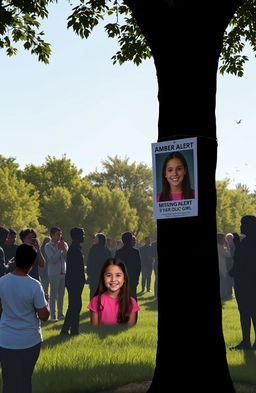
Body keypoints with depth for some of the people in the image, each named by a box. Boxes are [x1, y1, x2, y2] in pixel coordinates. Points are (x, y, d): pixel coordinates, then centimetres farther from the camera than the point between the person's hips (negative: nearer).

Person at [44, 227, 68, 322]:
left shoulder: (64, 244, 7)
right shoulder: (48, 246, -6)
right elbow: (52, 259, -16)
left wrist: (64, 249, -13)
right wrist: (59, 249, -15)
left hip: (63, 272, 5)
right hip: (54, 273, -5)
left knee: (61, 294, 11)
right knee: (53, 294, -3)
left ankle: (60, 314, 19)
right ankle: (53, 315, 1)